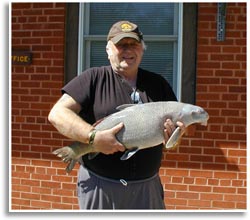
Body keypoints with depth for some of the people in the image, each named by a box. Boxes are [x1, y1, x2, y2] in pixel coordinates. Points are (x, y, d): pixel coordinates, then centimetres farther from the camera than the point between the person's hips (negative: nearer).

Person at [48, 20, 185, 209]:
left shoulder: (158, 83, 10)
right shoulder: (94, 78, -2)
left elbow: (177, 121, 14)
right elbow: (57, 114, -10)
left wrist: (176, 133, -10)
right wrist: (93, 136, -24)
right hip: (100, 185, -3)